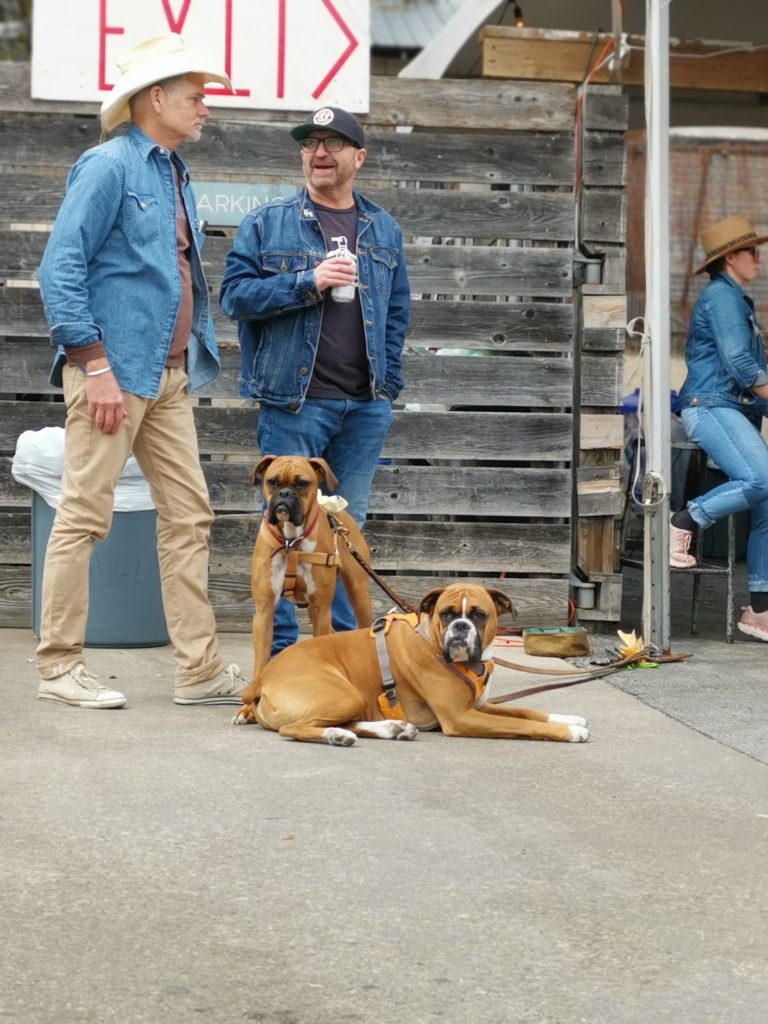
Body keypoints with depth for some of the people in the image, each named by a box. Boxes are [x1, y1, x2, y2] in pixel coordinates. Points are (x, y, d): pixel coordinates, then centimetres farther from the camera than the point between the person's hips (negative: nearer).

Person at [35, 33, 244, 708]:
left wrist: (195, 358, 15)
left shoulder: (176, 175, 17)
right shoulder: (109, 165, -8)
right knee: (85, 516, -3)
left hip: (170, 375, 9)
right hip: (114, 371, -9)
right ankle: (59, 666, 4)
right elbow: (61, 267, -15)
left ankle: (200, 669, 11)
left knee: (189, 515, 7)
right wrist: (94, 365, -19)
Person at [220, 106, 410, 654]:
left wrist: (389, 381, 6)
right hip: (293, 401, -3)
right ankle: (280, 648, 6)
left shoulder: (384, 230, 14)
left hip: (365, 405, 3)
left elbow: (397, 310, 17)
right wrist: (308, 282, -15)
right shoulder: (267, 223, 3)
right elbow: (236, 294, -4)